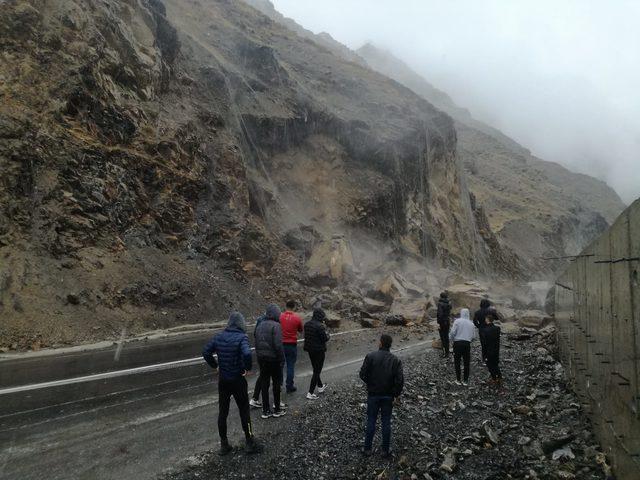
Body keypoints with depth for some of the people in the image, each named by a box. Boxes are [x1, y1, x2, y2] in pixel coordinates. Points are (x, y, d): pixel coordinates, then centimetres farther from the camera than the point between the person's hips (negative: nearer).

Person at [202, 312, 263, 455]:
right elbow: (247, 353, -33)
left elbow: (206, 352, 0)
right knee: (244, 411, 9)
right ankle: (250, 443, 18)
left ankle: (224, 445, 23)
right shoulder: (241, 337, -17)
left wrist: (215, 366, 7)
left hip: (223, 380, 4)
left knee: (222, 412, 14)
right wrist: (248, 368, -17)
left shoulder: (219, 337, -1)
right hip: (238, 380, -4)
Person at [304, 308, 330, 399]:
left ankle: (320, 387, 41)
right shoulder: (320, 326, -23)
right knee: (317, 371, 2)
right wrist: (327, 334, 1)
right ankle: (310, 393, 1)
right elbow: (325, 339, -18)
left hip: (310, 349, 8)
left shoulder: (307, 324, 0)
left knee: (315, 369, 23)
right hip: (319, 350, -8)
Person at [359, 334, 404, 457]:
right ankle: (386, 450, 22)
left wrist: (370, 384, 6)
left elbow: (362, 374, -12)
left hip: (373, 394, -1)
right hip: (388, 396, 1)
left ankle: (367, 448, 20)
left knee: (371, 421, 11)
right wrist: (396, 394, 0)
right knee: (386, 422, 12)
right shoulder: (396, 360, -7)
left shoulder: (370, 356, -12)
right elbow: (400, 380, -12)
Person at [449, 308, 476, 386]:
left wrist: (451, 339, 8)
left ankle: (458, 380, 16)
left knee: (457, 362, 10)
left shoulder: (457, 321, -6)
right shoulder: (471, 323, 6)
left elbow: (453, 332, -11)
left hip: (458, 343, -2)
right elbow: (473, 336, 6)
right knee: (466, 363, 12)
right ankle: (465, 381, 17)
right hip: (467, 344, 3)